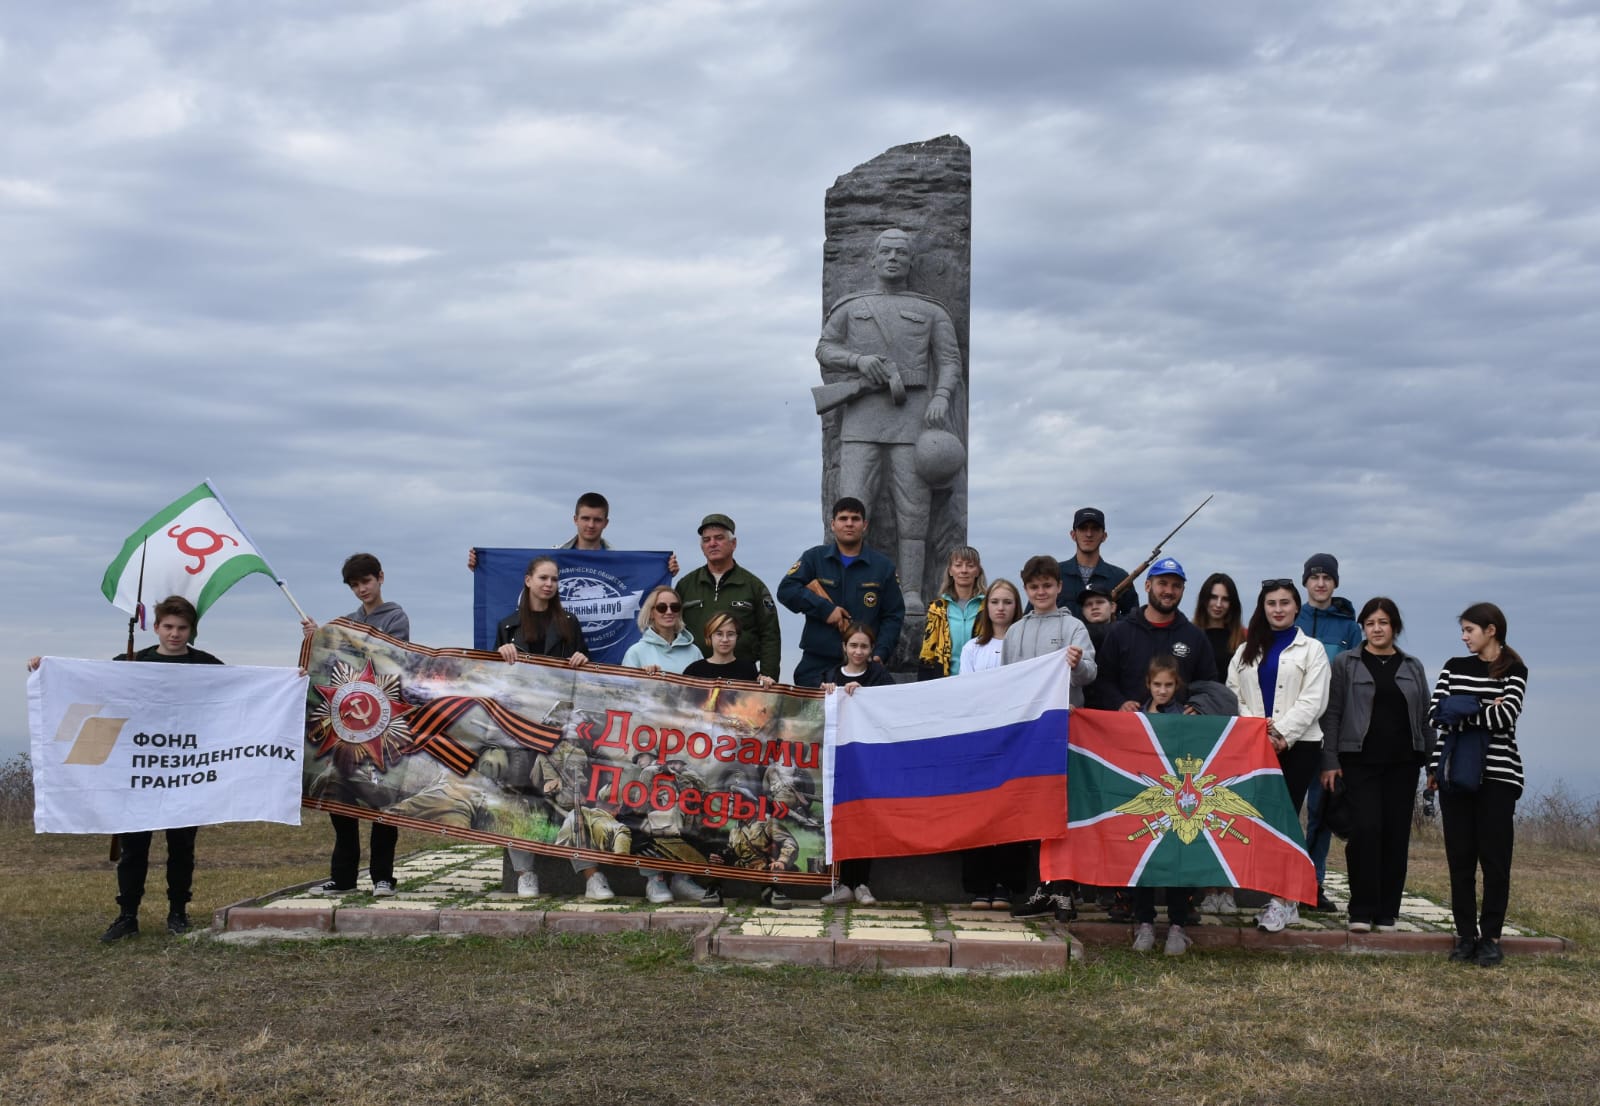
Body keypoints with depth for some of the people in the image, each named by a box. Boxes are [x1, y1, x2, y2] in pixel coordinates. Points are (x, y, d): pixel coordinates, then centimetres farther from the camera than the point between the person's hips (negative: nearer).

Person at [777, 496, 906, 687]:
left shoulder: (882, 566, 9)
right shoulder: (814, 558, 8)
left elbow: (893, 616, 6)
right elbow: (786, 590, -4)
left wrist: (881, 654, -8)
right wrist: (825, 609, -13)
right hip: (816, 664, 0)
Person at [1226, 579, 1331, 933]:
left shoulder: (1311, 650, 8)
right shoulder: (1247, 650, 18)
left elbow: (1312, 701, -3)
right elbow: (1233, 695, 8)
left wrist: (1281, 734, -14)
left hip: (1298, 745, -3)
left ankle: (1283, 899, -5)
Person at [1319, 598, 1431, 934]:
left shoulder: (1412, 667, 13)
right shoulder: (1345, 664, 4)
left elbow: (1424, 717, 13)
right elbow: (1332, 714, 1)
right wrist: (1330, 762, -6)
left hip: (1402, 763, 3)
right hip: (1360, 761, -3)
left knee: (1396, 834, 3)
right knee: (1365, 830, -11)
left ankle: (1387, 911, 11)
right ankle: (1361, 910, -4)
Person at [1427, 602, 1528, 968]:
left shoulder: (1514, 671, 1)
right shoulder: (1454, 667, 11)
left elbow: (1505, 717, -14)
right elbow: (1435, 714, 1)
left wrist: (1458, 714, -6)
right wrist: (1480, 711, -8)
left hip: (1497, 773, -3)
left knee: (1494, 858, -2)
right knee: (1460, 857, 4)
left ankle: (1490, 937, 7)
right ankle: (1465, 934, 11)